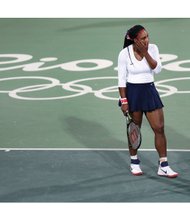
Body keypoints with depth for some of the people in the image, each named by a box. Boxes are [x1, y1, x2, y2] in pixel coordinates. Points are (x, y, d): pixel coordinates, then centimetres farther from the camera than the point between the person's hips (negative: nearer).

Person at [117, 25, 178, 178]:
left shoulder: (152, 48, -3)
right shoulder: (125, 53, -11)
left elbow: (157, 69, -12)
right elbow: (121, 79, -7)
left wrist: (145, 53, -19)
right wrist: (123, 100, -11)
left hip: (149, 91, 3)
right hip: (132, 92, -3)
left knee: (160, 128, -3)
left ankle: (163, 166, 3)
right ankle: (134, 162, 26)